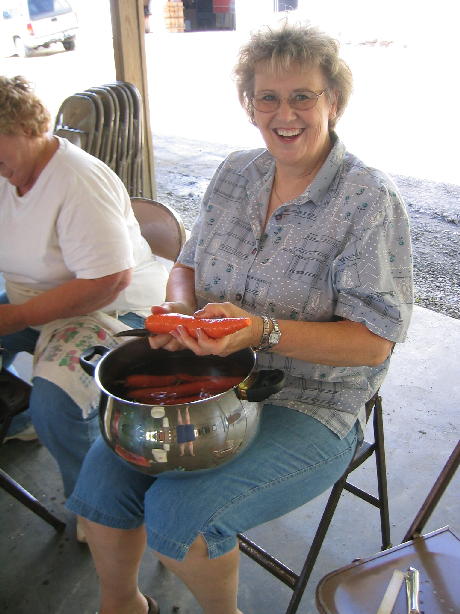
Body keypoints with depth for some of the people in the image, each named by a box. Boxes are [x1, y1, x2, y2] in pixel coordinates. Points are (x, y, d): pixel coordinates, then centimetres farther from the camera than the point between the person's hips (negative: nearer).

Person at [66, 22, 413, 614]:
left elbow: (375, 340, -16)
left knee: (177, 511, -21)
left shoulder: (370, 200, -13)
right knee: (103, 471, -8)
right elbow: (188, 262, 15)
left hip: (310, 408, -5)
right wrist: (179, 309, -9)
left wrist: (263, 332, -28)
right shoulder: (236, 172, 5)